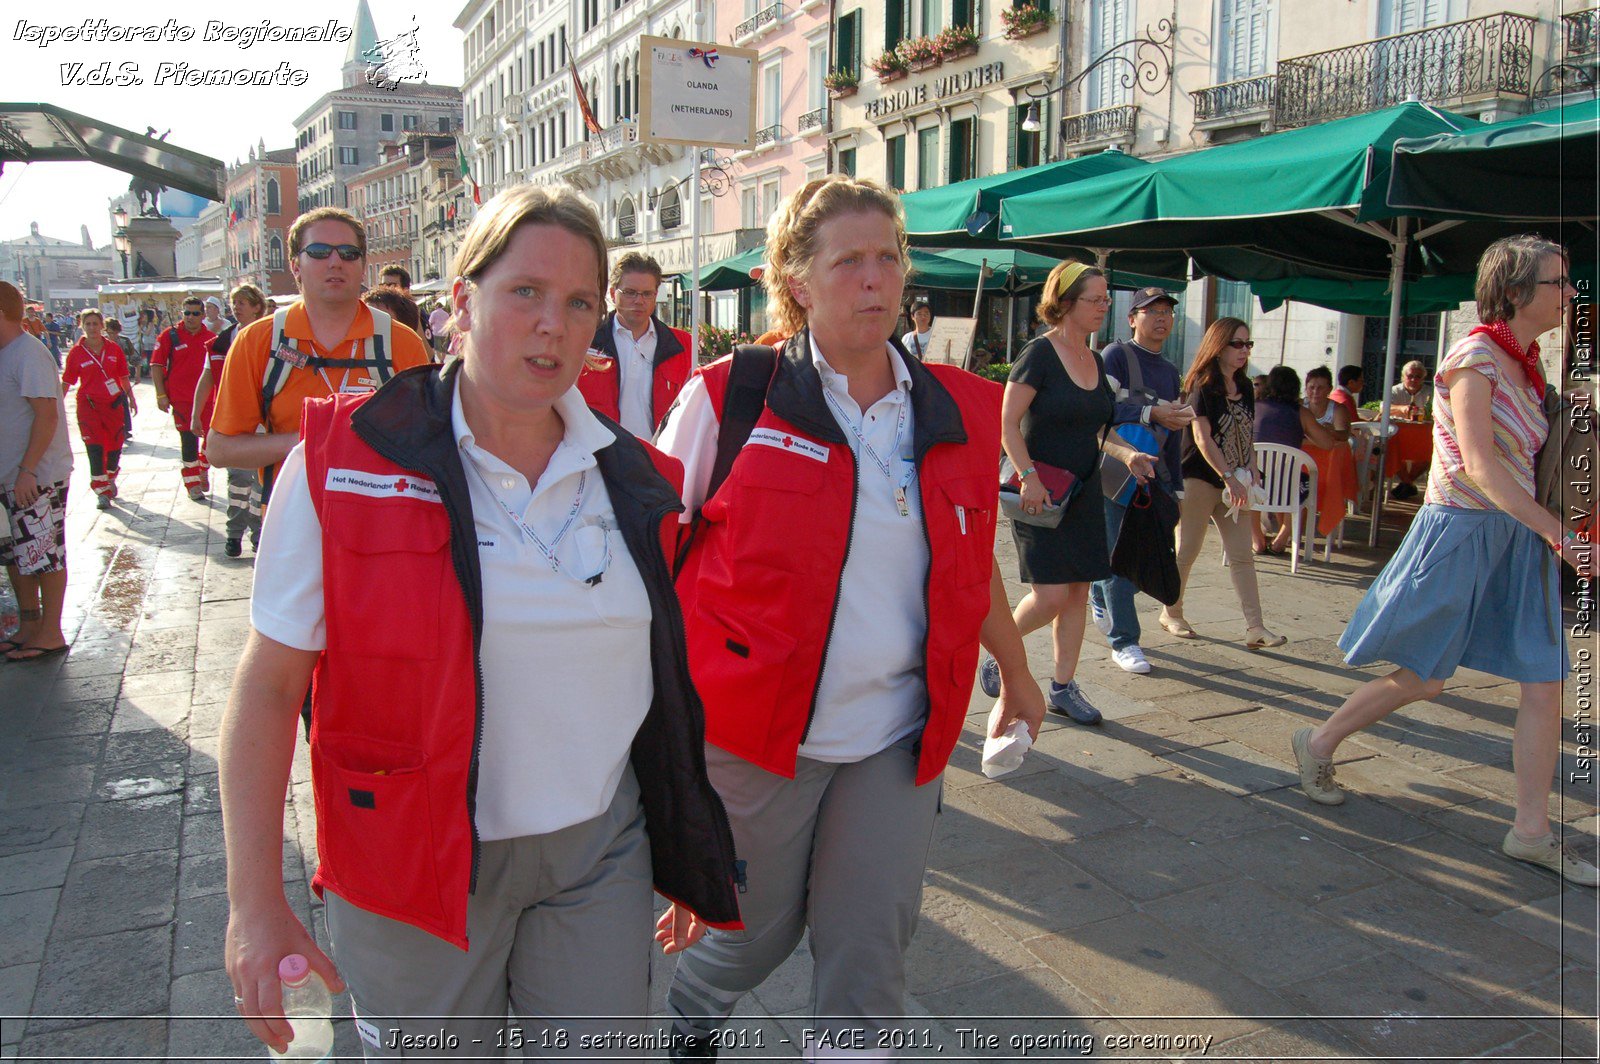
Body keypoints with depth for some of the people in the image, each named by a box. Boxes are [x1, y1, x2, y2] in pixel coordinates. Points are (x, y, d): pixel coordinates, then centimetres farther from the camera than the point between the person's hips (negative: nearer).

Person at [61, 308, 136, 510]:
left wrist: (131, 398, 15)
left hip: (114, 403, 2)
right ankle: (101, 491, 2)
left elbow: (123, 377, 11)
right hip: (88, 405, -2)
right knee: (94, 448, -5)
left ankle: (110, 479, 37)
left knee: (115, 445, 10)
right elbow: (66, 382, 0)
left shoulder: (113, 349, 1)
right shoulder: (76, 352, -3)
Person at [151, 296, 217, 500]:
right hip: (181, 398, -3)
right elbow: (156, 366, -2)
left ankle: (203, 469, 34)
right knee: (188, 440, 1)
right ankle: (192, 483, 11)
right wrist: (161, 395, -7)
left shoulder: (211, 338, 4)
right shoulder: (170, 335, -3)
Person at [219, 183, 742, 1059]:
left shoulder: (637, 482, 0)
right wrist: (255, 898, -12)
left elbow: (667, 678, 8)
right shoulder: (344, 461, -10)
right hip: (416, 862, -2)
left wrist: (691, 858, 12)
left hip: (601, 853, 3)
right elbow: (267, 688, -8)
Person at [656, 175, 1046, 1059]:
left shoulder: (960, 411, 2)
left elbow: (973, 555, 15)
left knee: (869, 951, 9)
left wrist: (1017, 673, 23)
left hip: (897, 737, 3)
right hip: (756, 730, -2)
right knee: (753, 928, 17)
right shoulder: (728, 399, -9)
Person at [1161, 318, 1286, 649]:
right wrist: (1229, 477, -17)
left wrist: (1251, 470, 2)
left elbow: (1248, 434, 18)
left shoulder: (1245, 389, 12)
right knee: (1187, 550, 2)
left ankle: (1255, 628, -1)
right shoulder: (1202, 387, -9)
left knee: (1242, 555, 1)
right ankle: (1172, 613, 19)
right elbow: (1202, 439, -15)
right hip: (1200, 480, -7)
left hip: (1233, 484, 7)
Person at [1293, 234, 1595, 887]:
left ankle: (1530, 831, 12)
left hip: (1518, 534, 8)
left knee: (1546, 681, 3)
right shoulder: (1473, 358, -13)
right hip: (1460, 531, -8)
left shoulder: (1525, 364, 13)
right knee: (1423, 678, 1)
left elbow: (1521, 460, 15)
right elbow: (1481, 467, -22)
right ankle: (1320, 743, 22)